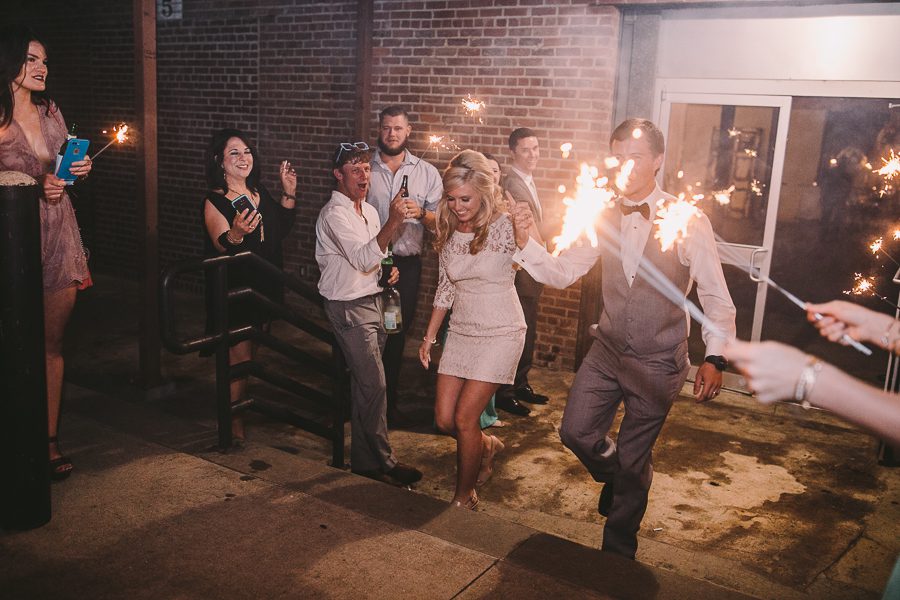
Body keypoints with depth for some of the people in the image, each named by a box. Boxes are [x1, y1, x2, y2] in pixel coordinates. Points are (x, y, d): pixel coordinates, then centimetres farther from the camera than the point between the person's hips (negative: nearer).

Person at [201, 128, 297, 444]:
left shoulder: (260, 192, 5)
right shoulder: (214, 202, -15)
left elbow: (282, 230, 14)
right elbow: (222, 245, -29)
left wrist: (289, 194, 4)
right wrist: (236, 234, -51)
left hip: (262, 286, 7)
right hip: (232, 290, -7)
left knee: (250, 351, 17)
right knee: (240, 356, -4)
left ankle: (239, 403, 34)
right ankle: (234, 420, 12)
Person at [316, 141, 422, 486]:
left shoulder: (369, 211, 14)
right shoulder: (335, 214, -15)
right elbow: (363, 259, -29)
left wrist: (389, 269, 4)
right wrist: (393, 222, -38)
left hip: (372, 302, 9)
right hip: (349, 307, -9)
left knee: (364, 383, 13)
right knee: (374, 385, -8)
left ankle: (364, 458, 23)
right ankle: (381, 461, 3)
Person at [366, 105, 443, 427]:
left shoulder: (427, 173, 6)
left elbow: (440, 222, 3)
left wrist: (421, 213, -17)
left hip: (407, 264, 1)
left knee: (397, 334, 9)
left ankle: (389, 401, 22)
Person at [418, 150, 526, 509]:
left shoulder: (504, 227, -14)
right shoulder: (448, 230, 2)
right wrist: (429, 337, 13)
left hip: (500, 333, -6)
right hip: (461, 331, 6)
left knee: (464, 418, -7)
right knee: (444, 420, 5)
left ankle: (464, 496, 17)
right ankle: (487, 446, 38)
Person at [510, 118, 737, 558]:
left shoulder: (688, 222, -13)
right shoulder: (604, 219, -1)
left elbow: (715, 296, -10)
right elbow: (561, 272, -2)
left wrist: (714, 358, -18)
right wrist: (525, 242, -19)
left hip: (658, 362, -4)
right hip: (607, 349, 4)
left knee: (632, 462, 8)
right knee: (576, 431, 3)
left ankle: (618, 552, 33)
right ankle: (622, 479, 39)